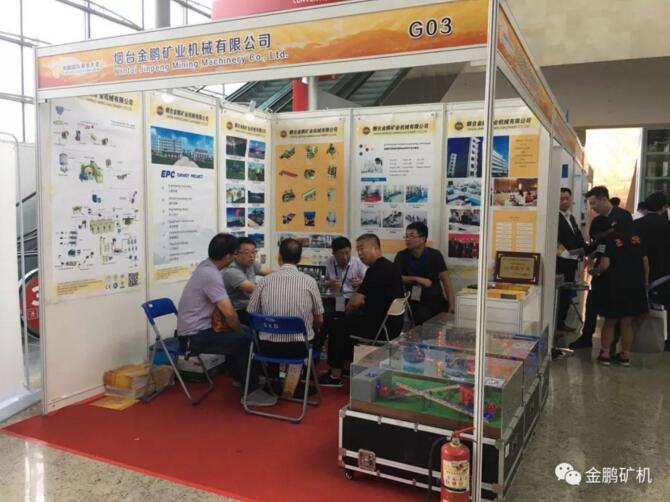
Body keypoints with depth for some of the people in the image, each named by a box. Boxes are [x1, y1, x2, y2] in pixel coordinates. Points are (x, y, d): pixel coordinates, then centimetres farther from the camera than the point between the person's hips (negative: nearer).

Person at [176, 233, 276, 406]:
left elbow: (221, 306, 15)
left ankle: (240, 377, 28)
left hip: (199, 327, 10)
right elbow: (229, 313, -29)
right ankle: (251, 391, -1)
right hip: (195, 335, -10)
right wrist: (239, 331, -8)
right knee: (245, 340, -13)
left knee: (246, 332, 14)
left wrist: (240, 330, 6)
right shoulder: (211, 275, -25)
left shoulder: (206, 265, 5)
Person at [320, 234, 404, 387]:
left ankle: (335, 376, 16)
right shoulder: (391, 267, 10)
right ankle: (349, 363, 34)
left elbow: (355, 301, -21)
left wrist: (348, 311, 0)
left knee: (339, 326, 8)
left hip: (382, 327, -9)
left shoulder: (376, 270, -20)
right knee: (350, 321, 27)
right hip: (393, 323, 9)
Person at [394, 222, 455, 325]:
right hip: (416, 302, -1)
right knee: (424, 317, -30)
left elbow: (445, 280, -5)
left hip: (437, 300, 2)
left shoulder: (435, 255, 1)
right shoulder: (402, 256, 3)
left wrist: (452, 304, -16)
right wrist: (417, 279, -15)